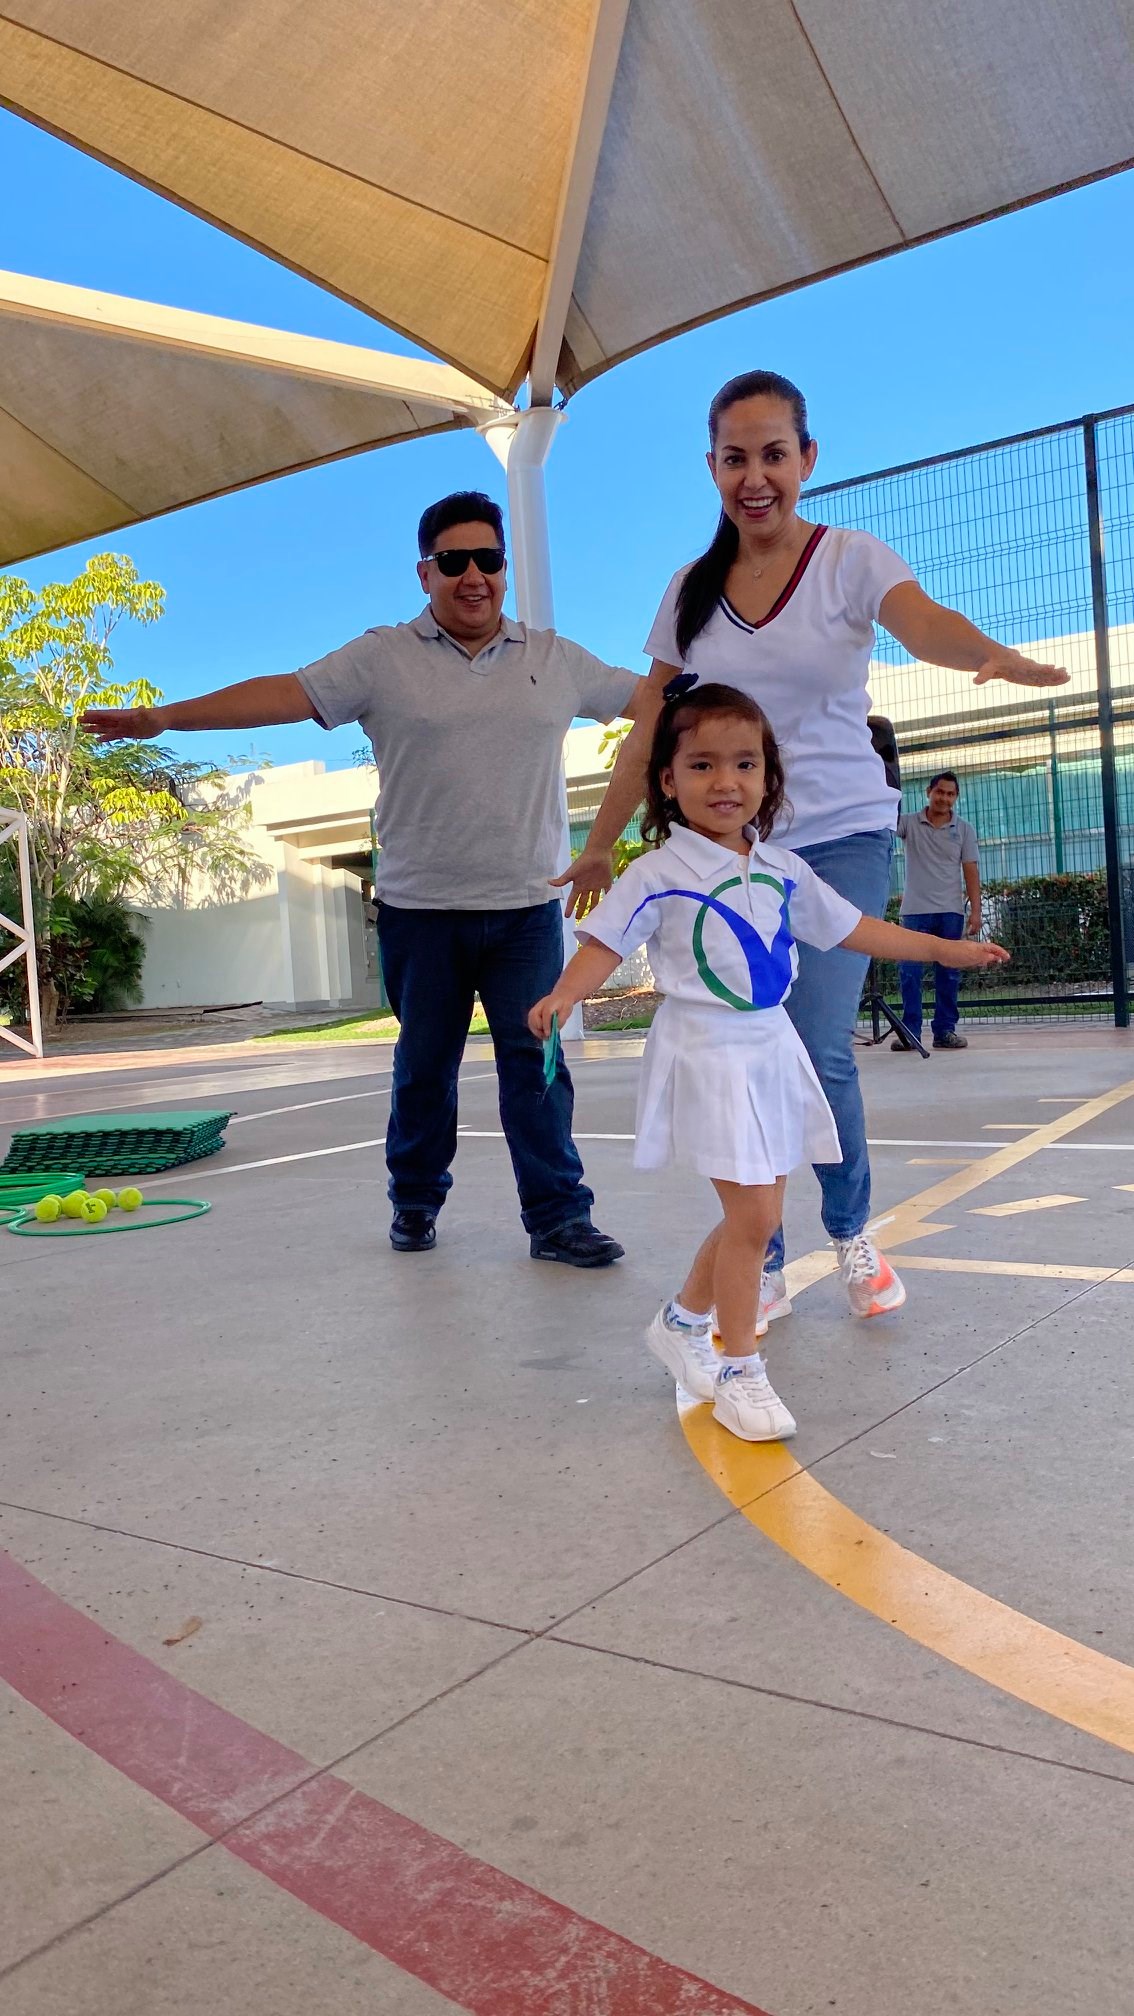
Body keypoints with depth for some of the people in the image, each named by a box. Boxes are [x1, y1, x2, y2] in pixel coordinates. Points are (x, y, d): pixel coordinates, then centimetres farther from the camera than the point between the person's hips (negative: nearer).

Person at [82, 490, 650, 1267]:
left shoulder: (556, 658, 10)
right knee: (423, 1065, 10)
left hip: (526, 909, 1)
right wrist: (164, 716, -14)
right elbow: (285, 693, -6)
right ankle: (415, 1201, 27)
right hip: (421, 908, 0)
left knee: (536, 1063, -1)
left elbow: (653, 694, 13)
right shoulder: (383, 657, 2)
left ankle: (559, 1216, 6)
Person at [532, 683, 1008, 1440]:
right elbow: (606, 940, -12)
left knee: (757, 1214, 12)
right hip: (708, 1056, -6)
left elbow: (851, 928, 18)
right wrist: (563, 993, -32)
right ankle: (738, 1370, 8)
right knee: (752, 1214, -9)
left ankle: (685, 1321, 34)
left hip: (772, 1049, 7)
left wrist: (944, 948, 22)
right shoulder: (659, 873, -7)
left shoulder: (782, 869, 9)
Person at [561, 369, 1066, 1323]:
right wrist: (598, 846, 11)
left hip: (841, 839, -2)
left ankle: (853, 1233, 16)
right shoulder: (691, 591, 9)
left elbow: (923, 624, -21)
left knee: (820, 1051, -11)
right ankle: (763, 1267, 12)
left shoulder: (851, 561, 0)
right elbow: (650, 733, 12)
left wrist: (992, 654, -43)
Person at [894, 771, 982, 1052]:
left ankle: (945, 1031, 9)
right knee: (909, 972, -4)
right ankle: (910, 1031, 1)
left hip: (950, 912, 1)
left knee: (948, 973, 4)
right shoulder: (909, 823, 5)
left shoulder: (963, 829, 8)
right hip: (915, 910, -1)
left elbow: (971, 871, 5)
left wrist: (975, 910, -2)